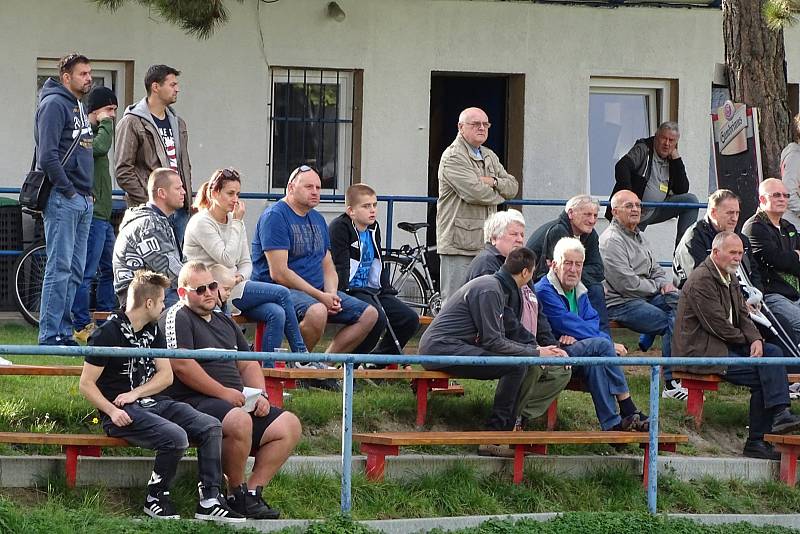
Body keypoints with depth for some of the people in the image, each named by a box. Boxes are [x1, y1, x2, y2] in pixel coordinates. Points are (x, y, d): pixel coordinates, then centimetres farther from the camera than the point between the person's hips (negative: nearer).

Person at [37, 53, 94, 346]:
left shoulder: (80, 107, 19)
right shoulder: (54, 104, -10)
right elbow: (47, 154, -19)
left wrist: (89, 192, 15)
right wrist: (67, 190, -17)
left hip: (83, 201, 9)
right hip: (62, 200, -9)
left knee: (75, 271, 10)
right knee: (59, 268, -10)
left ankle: (63, 332, 14)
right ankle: (50, 336, -10)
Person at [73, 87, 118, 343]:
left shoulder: (94, 131, 21)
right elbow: (100, 147, -26)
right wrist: (106, 123, -15)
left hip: (103, 215, 11)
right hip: (92, 214, -11)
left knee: (109, 270, 15)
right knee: (86, 273, -9)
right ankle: (82, 327, -8)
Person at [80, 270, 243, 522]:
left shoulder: (153, 331, 15)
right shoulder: (108, 333, -8)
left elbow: (166, 375, 9)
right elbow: (86, 384, -9)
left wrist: (136, 393, -10)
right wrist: (112, 411, -23)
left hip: (153, 401, 8)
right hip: (122, 413, -8)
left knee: (211, 426, -11)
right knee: (176, 436, -31)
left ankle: (209, 500, -11)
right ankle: (156, 498, -11)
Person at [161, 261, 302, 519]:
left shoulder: (224, 321, 24)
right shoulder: (177, 318, -3)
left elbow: (248, 364, 27)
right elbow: (181, 365, -17)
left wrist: (260, 395, 7)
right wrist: (224, 393, -15)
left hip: (237, 403, 9)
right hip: (193, 402, -9)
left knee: (289, 425, -6)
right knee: (239, 421, -37)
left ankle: (252, 490, -10)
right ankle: (237, 495, -17)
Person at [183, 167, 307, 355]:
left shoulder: (235, 220, 14)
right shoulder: (201, 223, -9)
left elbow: (246, 262, 15)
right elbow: (227, 259, -18)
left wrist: (240, 277, -9)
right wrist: (237, 223, -11)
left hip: (232, 287, 7)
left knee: (276, 313, -21)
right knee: (281, 293, -17)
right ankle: (301, 355, -10)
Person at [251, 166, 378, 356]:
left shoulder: (317, 219, 18)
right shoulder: (274, 216, -11)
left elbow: (328, 266, 18)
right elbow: (279, 273, -18)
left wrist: (331, 294, -5)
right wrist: (320, 297, -18)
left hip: (318, 292, 9)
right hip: (279, 290, -9)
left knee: (369, 314, -1)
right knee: (317, 311, -39)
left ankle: (325, 363, -3)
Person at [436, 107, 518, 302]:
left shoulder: (489, 157, 21)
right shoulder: (453, 157, -8)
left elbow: (513, 186, 16)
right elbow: (474, 192, -19)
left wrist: (494, 182, -6)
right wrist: (499, 195, 0)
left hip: (485, 244, 8)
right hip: (458, 245, -8)